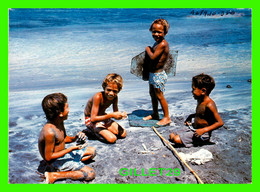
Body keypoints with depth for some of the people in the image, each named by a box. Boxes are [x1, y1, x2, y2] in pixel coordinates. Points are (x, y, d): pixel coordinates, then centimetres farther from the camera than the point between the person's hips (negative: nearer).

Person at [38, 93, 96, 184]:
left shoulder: (60, 122, -4)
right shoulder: (49, 132, -32)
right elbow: (48, 157, -25)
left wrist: (76, 137, -8)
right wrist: (71, 149, -22)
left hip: (63, 153, 9)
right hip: (56, 161, -9)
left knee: (92, 151, 18)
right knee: (90, 174, -17)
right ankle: (54, 175, -11)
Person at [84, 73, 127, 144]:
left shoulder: (115, 98, -10)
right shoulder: (98, 96, -30)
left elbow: (116, 114, 0)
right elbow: (93, 118, -30)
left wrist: (121, 115, -25)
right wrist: (111, 115, -35)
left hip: (103, 117, 7)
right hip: (90, 120, -7)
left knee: (123, 134, -1)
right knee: (112, 139, -23)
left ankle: (104, 130, 12)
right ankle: (94, 131, -1)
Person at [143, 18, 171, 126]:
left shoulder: (163, 44, -22)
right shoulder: (157, 42, 9)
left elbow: (153, 57, -24)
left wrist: (148, 49, -9)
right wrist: (149, 50, 2)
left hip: (158, 75, -10)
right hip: (152, 74, 10)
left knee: (159, 96, -1)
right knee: (152, 94, 20)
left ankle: (166, 117, 12)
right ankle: (155, 114, 36)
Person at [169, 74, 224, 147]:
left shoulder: (209, 104, -24)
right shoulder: (200, 100, 5)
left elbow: (220, 122, -24)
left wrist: (204, 130, -29)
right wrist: (191, 116, 10)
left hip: (203, 135, -9)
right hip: (192, 129, 9)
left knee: (177, 139, -23)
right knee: (171, 136, 4)